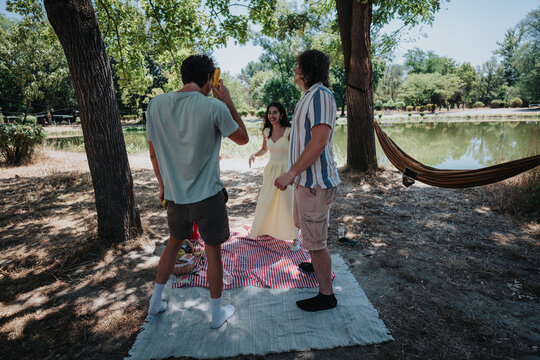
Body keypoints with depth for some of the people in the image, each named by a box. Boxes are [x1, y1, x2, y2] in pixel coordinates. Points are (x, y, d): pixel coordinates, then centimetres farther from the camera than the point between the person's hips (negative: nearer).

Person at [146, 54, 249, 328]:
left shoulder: (156, 104, -2)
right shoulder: (214, 107, -14)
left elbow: (153, 153, 6)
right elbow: (243, 138, 1)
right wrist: (228, 102, 4)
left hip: (174, 195, 5)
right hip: (207, 196, -4)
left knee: (173, 243, 25)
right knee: (213, 252, 11)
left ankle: (155, 302, 39)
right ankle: (217, 313, 27)